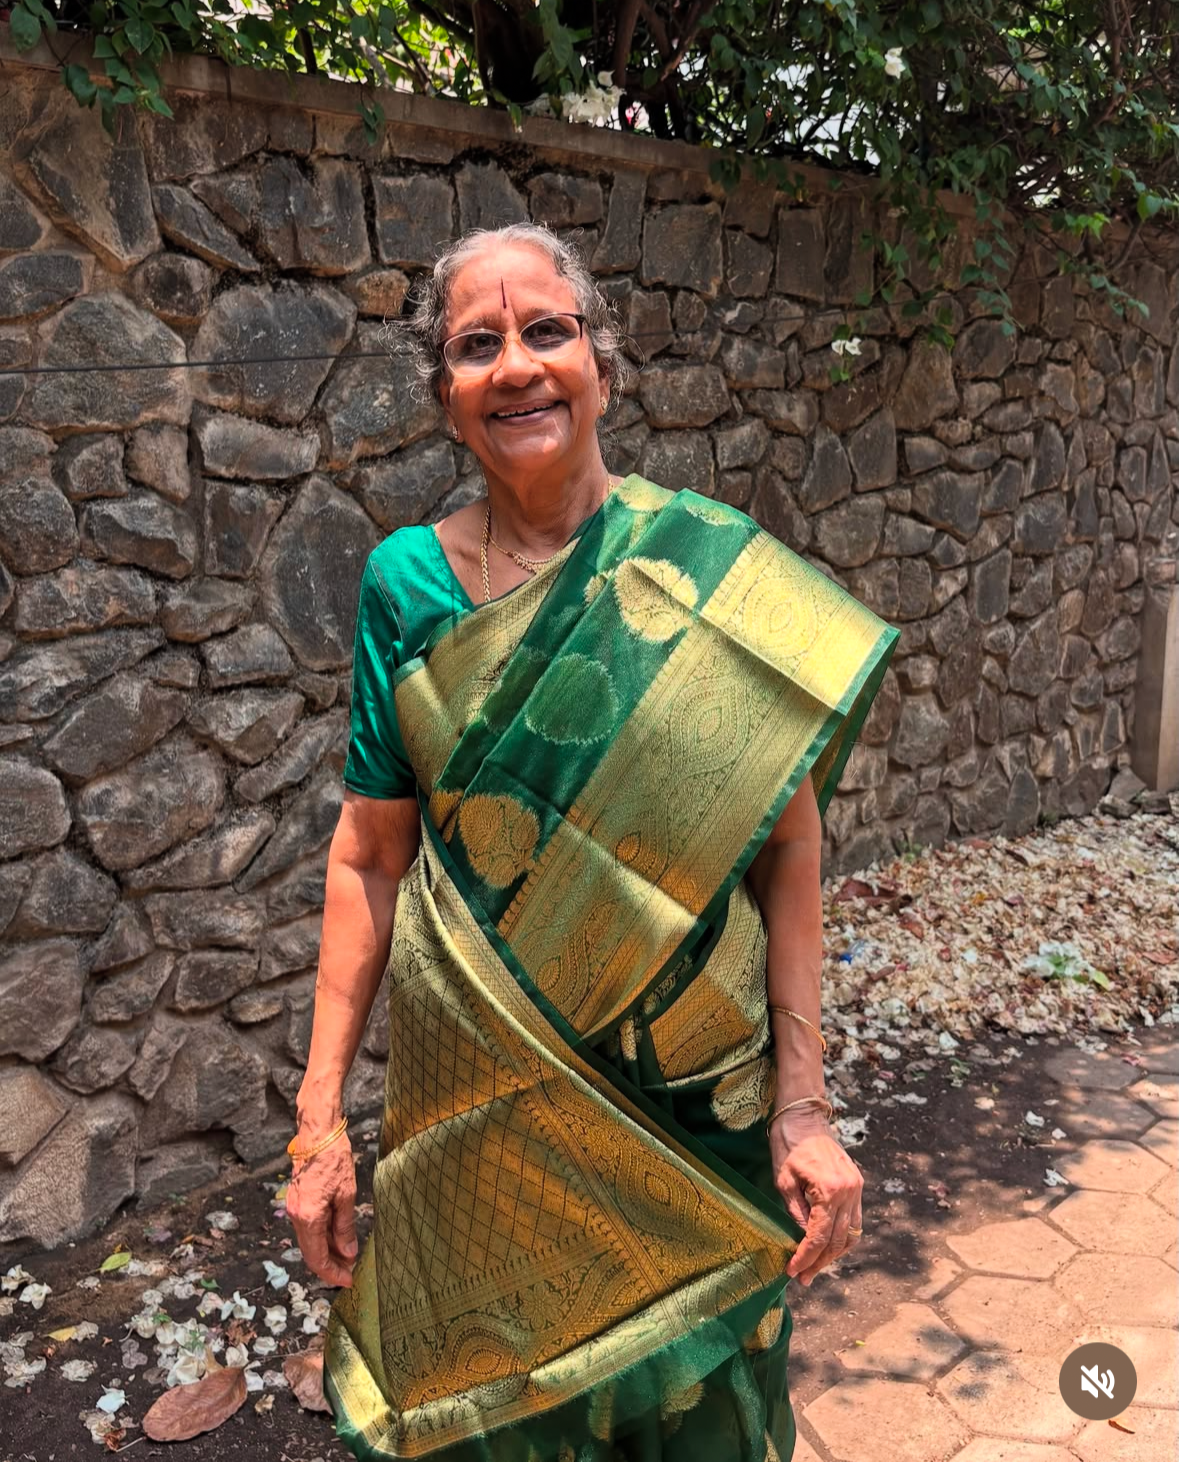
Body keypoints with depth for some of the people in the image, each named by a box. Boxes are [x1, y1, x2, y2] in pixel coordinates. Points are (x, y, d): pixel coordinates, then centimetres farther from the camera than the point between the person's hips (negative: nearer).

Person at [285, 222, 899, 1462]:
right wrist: (319, 1118, -2)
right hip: (479, 1104, 1)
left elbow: (787, 847, -7)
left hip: (695, 1102, 0)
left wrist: (804, 1105, -9)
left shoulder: (714, 568, -8)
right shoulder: (406, 582, -4)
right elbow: (369, 857, -1)